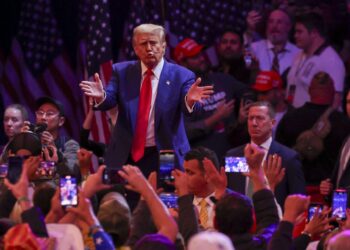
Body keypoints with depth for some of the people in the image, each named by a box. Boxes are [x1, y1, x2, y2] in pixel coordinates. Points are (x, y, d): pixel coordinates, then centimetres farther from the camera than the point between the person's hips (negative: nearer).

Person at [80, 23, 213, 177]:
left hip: (165, 156, -2)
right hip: (125, 155, 2)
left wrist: (190, 100, -40)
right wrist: (101, 96, -32)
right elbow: (109, 100, -7)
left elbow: (188, 109, -15)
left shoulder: (181, 75, -3)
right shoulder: (122, 71, 4)